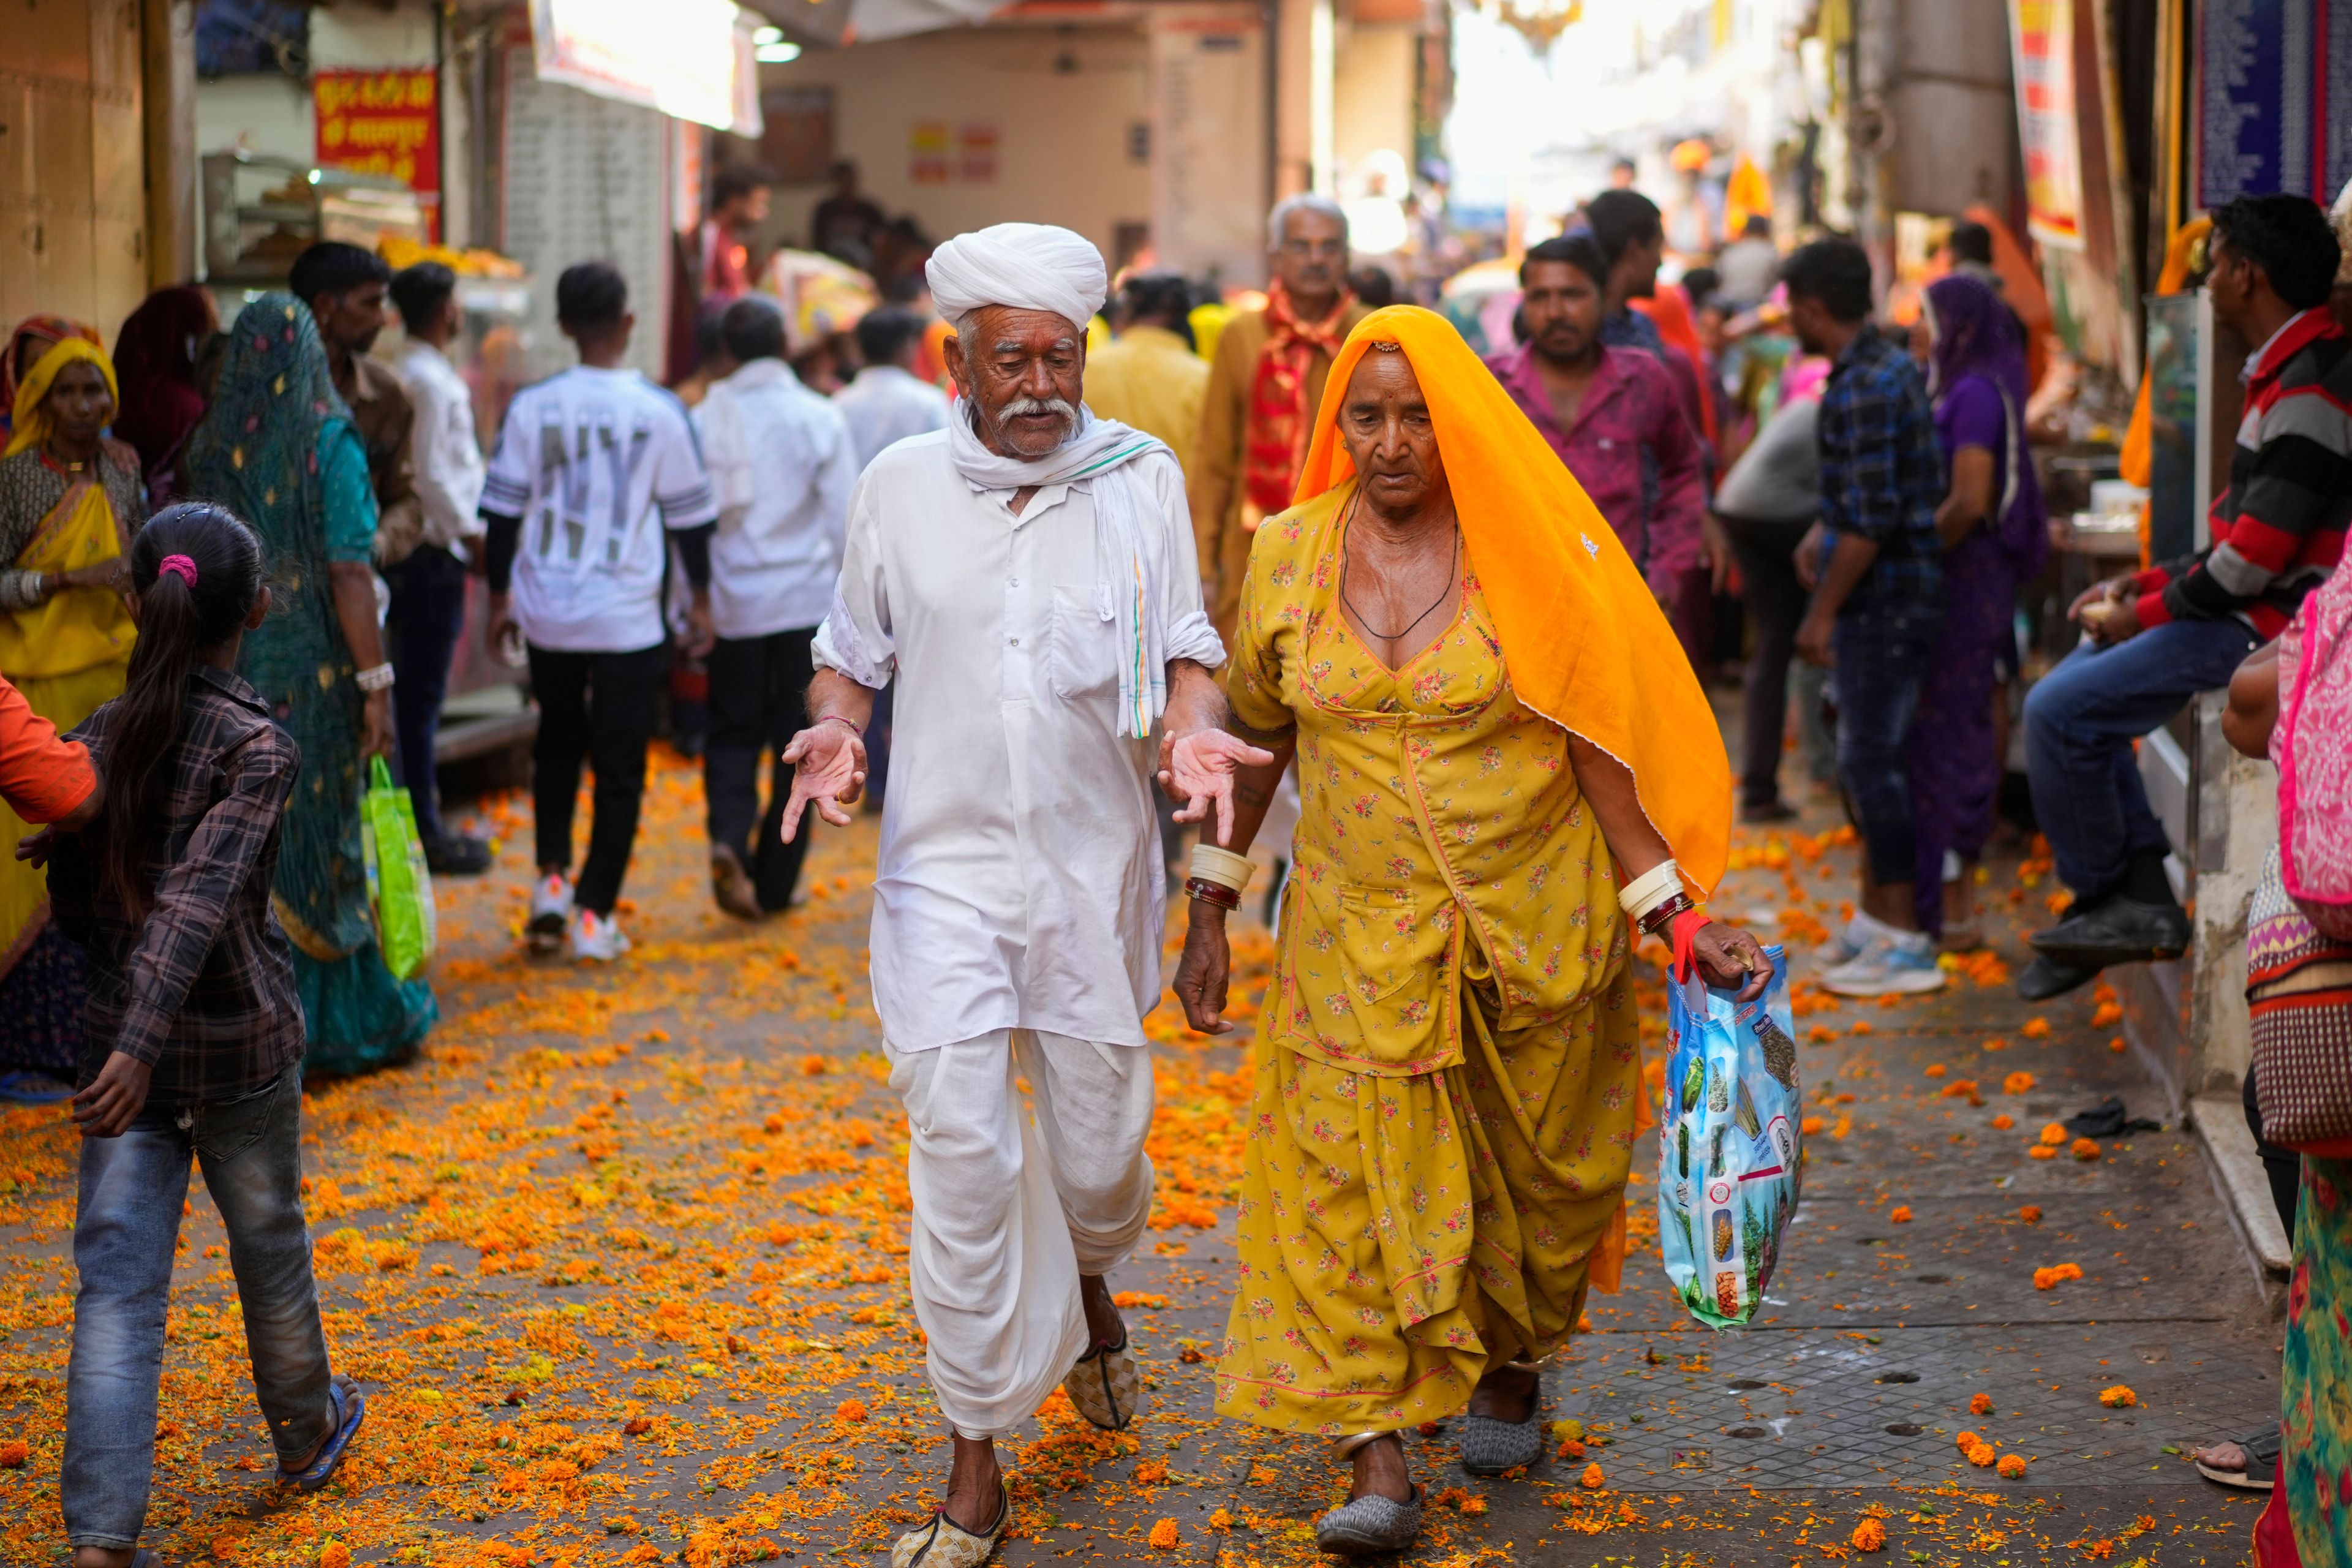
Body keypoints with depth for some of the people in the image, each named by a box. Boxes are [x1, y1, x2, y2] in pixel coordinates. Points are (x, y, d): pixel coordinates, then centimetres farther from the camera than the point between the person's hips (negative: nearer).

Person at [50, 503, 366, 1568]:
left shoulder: (95, 741, 0)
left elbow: (76, 907, 9)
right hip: (243, 1042, -3)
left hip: (118, 1037, 3)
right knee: (268, 1242, 19)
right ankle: (306, 1432, 43)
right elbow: (201, 899, -26)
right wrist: (142, 1046, -32)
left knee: (118, 1282, -1)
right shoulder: (257, 746, -14)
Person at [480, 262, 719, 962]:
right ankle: (595, 915, 7)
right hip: (629, 616, -2)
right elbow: (689, 515, 0)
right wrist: (700, 600, 13)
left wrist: (500, 595, 15)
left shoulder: (532, 406, -4)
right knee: (620, 766, 7)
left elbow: (503, 510, 2)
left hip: (547, 611, 2)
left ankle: (551, 878, 12)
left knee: (557, 744, 23)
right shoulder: (661, 411, -7)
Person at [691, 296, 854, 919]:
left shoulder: (705, 419, 0)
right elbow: (845, 518, -4)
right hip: (806, 599, -1)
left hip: (733, 604, 2)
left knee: (732, 733, 12)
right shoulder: (819, 418, -5)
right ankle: (773, 881, 8)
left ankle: (728, 839, -15)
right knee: (798, 740, 7)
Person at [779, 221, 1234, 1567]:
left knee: (1098, 1140, 9)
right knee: (962, 1156, -6)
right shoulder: (901, 485, 2)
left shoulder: (1142, 478, 1)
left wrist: (1195, 730, -17)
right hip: (946, 865, -1)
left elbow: (1184, 645, 5)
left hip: (1096, 864, 1)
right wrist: (835, 729, -9)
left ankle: (1088, 1284, 48)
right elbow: (855, 647, 12)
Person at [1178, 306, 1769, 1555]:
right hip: (1357, 930, 1)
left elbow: (1594, 746, -4)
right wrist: (1210, 911, 8)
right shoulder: (1289, 555, 0)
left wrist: (1674, 913, -8)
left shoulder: (1529, 554, -7)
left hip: (1533, 924, -1)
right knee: (1352, 1176, -8)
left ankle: (1508, 1371, 37)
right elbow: (1253, 737, 9)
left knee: (1532, 1173, 10)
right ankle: (1377, 1463, -7)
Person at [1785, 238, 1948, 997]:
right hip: (1899, 594, 10)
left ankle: (1905, 944, -3)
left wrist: (1823, 611, -17)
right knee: (1872, 757, 17)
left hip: (1884, 599, -10)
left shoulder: (1862, 388, -20)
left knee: (1872, 761, -6)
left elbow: (1871, 521, -23)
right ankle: (1875, 919, 26)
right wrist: (1824, 532, 17)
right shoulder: (1893, 364, 12)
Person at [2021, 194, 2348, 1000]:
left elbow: (2255, 560, -24)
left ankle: (2109, 903, 0)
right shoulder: (2286, 372, 14)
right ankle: (2142, 890, 9)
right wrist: (2146, 584, 10)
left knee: (2060, 710, -14)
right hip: (2244, 610, 11)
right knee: (2070, 686, 16)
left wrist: (2145, 613, -12)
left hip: (2266, 626, -11)